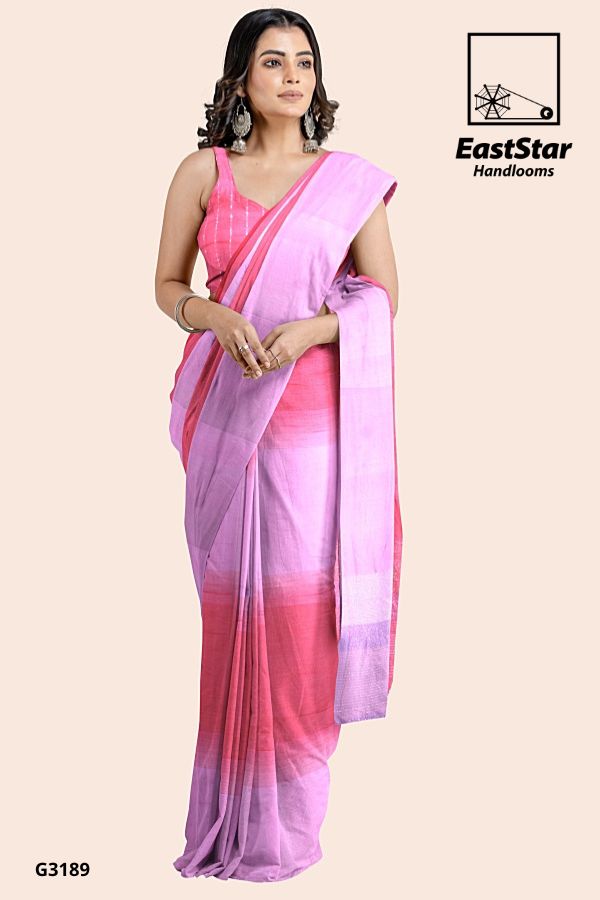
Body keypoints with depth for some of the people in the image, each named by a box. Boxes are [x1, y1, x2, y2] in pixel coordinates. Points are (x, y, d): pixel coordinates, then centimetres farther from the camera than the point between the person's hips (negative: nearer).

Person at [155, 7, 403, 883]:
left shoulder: (352, 180, 5)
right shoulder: (202, 171, 7)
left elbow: (383, 297, 6)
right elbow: (166, 285, 10)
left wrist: (312, 328, -12)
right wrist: (215, 316, -11)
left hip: (311, 411, 0)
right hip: (224, 409, 1)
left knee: (299, 609, -1)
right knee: (230, 602, 4)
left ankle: (286, 817, 13)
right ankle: (228, 809, 18)